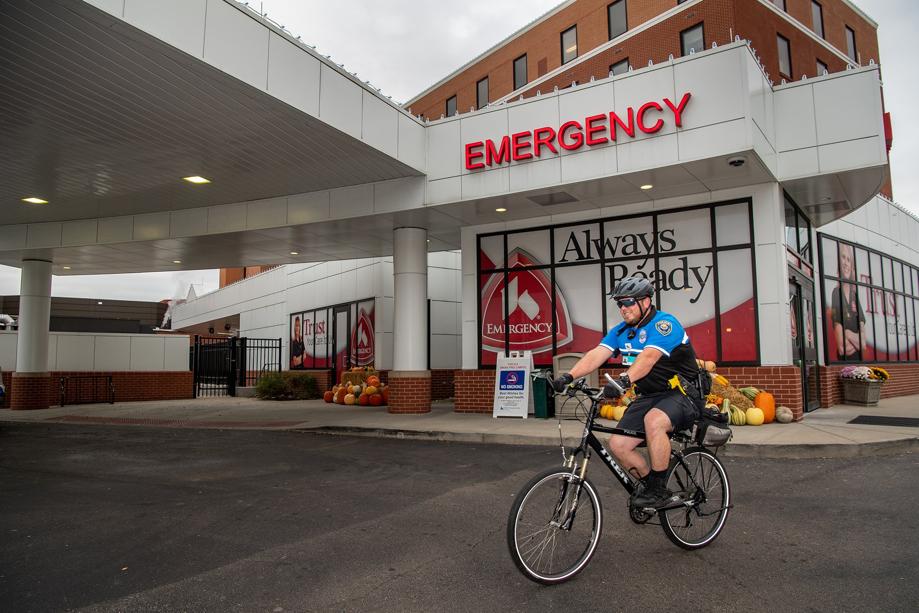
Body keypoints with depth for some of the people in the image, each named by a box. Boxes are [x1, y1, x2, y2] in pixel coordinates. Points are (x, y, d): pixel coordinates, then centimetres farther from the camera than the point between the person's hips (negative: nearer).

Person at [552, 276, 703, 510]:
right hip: (649, 396, 7)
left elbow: (648, 357, -35)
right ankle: (648, 483, 20)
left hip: (682, 393, -7)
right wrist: (569, 376, -25)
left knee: (654, 420, -37)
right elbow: (597, 354, -10)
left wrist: (625, 380, -51)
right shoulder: (620, 331, 5)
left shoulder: (664, 323, -17)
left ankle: (659, 490, -19)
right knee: (618, 445, -6)